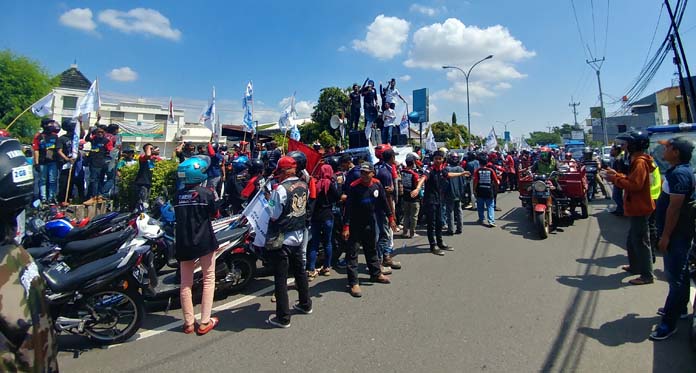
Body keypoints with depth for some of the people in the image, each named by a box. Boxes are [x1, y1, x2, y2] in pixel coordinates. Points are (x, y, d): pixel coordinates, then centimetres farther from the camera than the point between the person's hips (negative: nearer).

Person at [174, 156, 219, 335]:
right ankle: (205, 322, 9)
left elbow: (178, 217, 9)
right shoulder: (205, 193, -11)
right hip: (204, 242, -4)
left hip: (184, 243, 4)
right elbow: (214, 214, 0)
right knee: (208, 280, 8)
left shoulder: (178, 195, 1)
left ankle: (189, 323, 21)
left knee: (186, 283, 12)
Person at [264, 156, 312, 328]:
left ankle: (283, 317, 11)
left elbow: (274, 214, -17)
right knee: (300, 270, 22)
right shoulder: (304, 186, 2)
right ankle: (305, 304, 37)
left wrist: (270, 199, 0)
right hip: (298, 235, 7)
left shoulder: (281, 189, -20)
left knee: (281, 278, 2)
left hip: (281, 239, -7)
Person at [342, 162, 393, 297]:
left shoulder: (377, 184, -4)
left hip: (371, 224, 5)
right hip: (355, 225, -5)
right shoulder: (354, 187, -18)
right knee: (352, 252, -2)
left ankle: (376, 274, 38)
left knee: (371, 249, 21)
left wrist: (390, 218, 13)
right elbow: (348, 208, -18)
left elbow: (384, 202, 8)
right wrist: (346, 227, -21)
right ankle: (353, 283, 6)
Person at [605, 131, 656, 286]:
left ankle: (647, 275, 2)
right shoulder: (637, 159, 14)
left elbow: (635, 184, -27)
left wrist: (615, 179, -19)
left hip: (640, 209, -11)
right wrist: (617, 175, 8)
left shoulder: (640, 162, -19)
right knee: (632, 240, 21)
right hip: (636, 207, 11)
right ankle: (635, 266, 34)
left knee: (641, 241, -5)